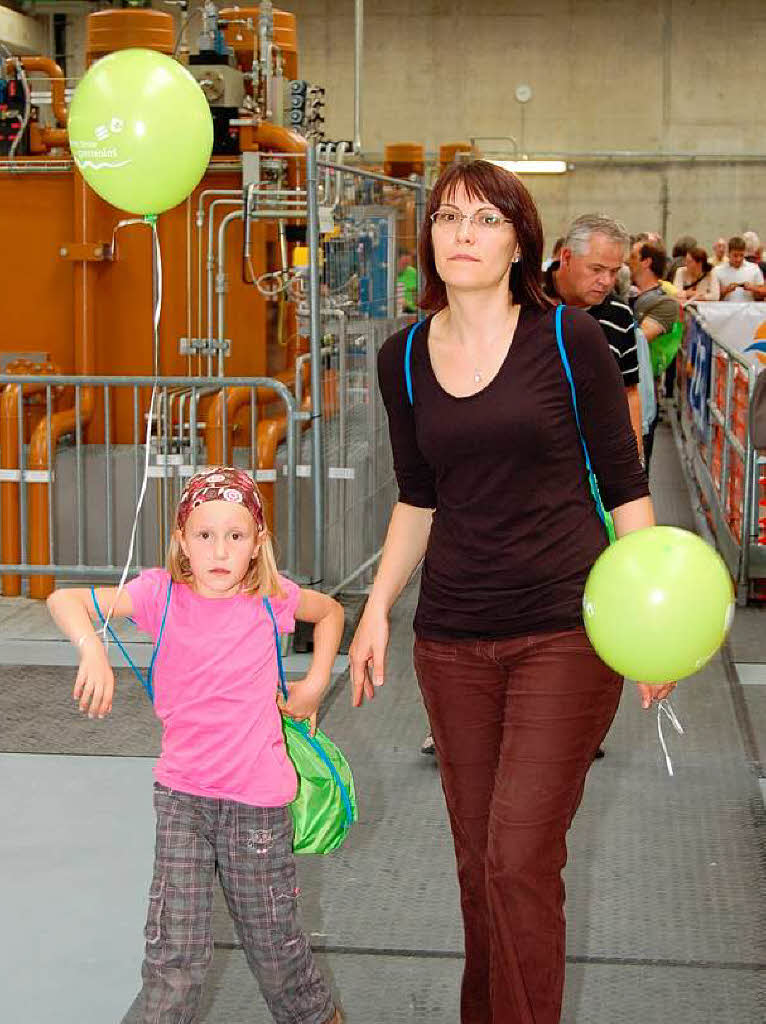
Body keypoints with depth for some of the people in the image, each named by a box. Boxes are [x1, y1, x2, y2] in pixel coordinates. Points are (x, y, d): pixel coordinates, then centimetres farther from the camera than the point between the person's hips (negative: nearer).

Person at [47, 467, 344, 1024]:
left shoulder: (270, 597, -5)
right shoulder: (164, 593, -8)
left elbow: (330, 610, 16)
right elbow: (64, 599, -16)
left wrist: (314, 686, 9)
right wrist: (93, 650, -34)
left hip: (257, 798, 0)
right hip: (182, 794, 0)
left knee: (272, 934, 15)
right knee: (175, 942, 0)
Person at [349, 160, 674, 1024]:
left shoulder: (568, 338, -6)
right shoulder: (404, 360, 5)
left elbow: (625, 485, -1)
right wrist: (377, 609, 10)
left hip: (565, 631, -4)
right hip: (453, 639, 4)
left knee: (520, 859, -9)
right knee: (477, 862, 12)